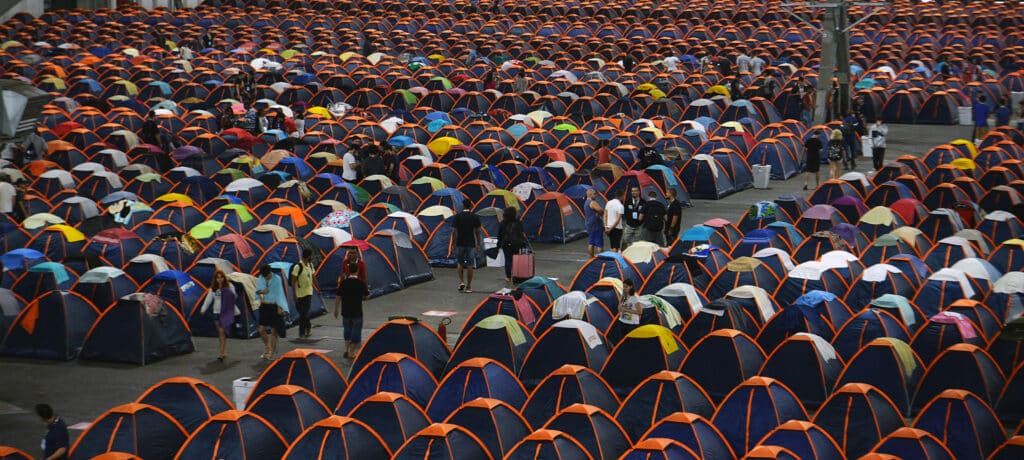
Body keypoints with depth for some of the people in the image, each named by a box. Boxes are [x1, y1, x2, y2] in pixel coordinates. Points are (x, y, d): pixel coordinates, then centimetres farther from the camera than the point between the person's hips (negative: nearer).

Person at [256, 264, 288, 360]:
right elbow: (257, 290, 10)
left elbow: (278, 294, -10)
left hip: (274, 306, -4)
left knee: (273, 331, 1)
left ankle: (272, 352, 11)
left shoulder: (276, 279, -11)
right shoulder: (261, 278, 2)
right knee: (261, 330, 1)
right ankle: (267, 347, 25)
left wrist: (279, 307, -13)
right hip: (264, 306, 4)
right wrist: (261, 291, -14)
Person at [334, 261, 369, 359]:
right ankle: (351, 353, 7)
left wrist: (336, 310, 8)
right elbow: (366, 295, 4)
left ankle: (346, 350, 14)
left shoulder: (344, 283, -6)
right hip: (357, 312, -2)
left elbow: (338, 297, -3)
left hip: (345, 311, 2)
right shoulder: (361, 283, -10)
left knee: (347, 330, 20)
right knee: (356, 332, 8)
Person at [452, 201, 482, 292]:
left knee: (459, 262, 18)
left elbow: (454, 231, -2)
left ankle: (461, 282, 3)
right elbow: (477, 231, 0)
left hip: (460, 243, 1)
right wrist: (478, 244, 9)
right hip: (471, 244, -1)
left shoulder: (457, 217, -2)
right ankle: (468, 287, 5)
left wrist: (453, 244, 5)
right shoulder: (475, 217, -2)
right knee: (470, 265, 3)